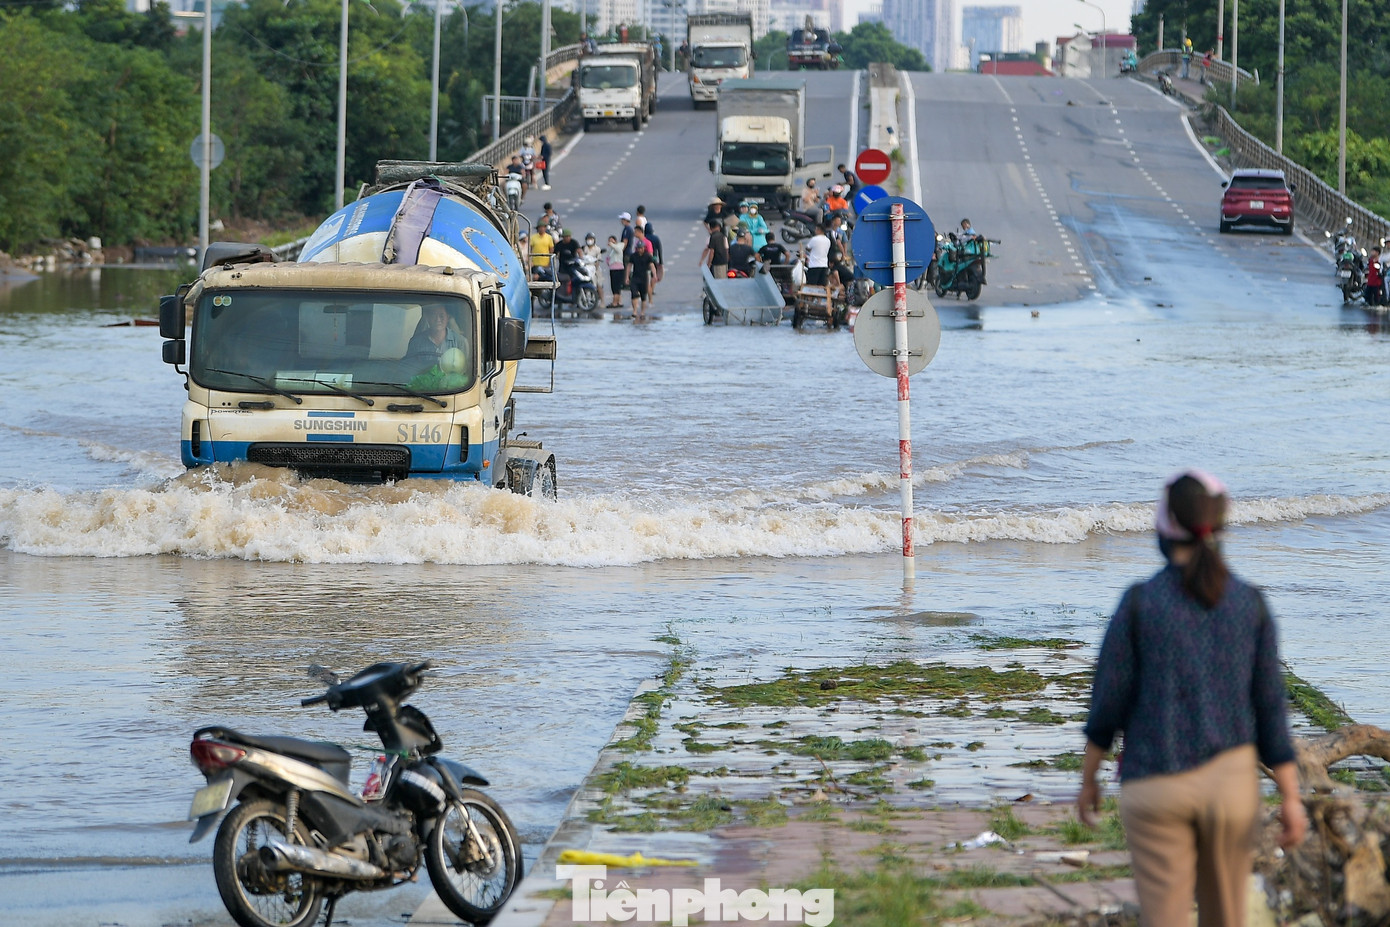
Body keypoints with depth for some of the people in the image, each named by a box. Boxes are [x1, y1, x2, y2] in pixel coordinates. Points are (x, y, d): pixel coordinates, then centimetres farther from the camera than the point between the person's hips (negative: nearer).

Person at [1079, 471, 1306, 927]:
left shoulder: (1139, 603, -9)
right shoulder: (1250, 603, -2)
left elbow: (1108, 702, -5)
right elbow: (1270, 706, -2)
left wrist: (1087, 780, 9)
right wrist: (1291, 799, 0)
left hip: (1156, 786, -2)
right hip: (1230, 779, 2)